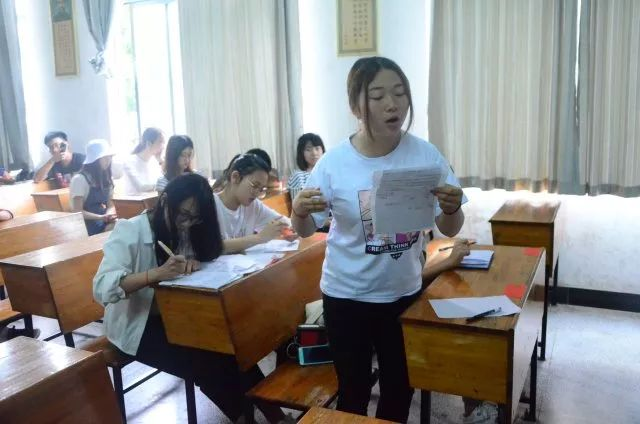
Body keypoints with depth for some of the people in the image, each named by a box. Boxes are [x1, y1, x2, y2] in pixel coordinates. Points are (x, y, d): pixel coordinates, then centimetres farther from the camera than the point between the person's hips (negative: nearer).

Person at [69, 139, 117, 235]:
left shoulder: (106, 178, 13)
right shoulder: (80, 179, -8)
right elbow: (77, 211, -11)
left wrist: (109, 216, -10)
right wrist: (102, 217, -22)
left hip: (105, 225, 6)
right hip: (87, 229, -6)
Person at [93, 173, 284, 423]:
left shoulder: (186, 230, 1)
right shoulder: (129, 230, -17)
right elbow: (102, 287, -27)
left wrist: (194, 262, -16)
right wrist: (156, 274, -41)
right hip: (136, 327, -5)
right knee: (208, 363, -25)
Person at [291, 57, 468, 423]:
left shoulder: (426, 155, -10)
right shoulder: (334, 163, -14)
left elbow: (450, 230, -4)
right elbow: (306, 232, -3)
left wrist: (452, 209, -27)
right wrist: (300, 213, -26)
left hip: (404, 293, 2)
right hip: (347, 296, -2)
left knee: (400, 389, 19)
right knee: (353, 389, 14)